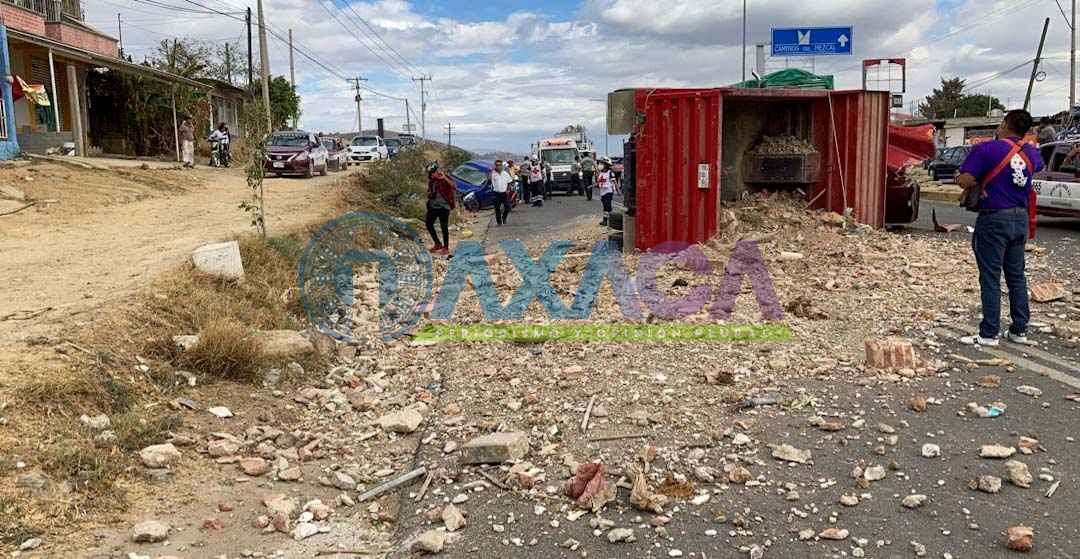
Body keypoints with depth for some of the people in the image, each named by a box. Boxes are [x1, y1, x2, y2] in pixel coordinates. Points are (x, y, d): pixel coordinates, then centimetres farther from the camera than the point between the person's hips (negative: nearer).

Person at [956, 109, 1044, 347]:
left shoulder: (987, 149, -13)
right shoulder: (1031, 153, 7)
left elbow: (963, 180, -22)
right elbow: (1038, 165, 32)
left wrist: (974, 185, -1)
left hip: (994, 219, -6)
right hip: (1021, 218, 6)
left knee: (990, 279, -2)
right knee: (1017, 276, 14)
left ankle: (989, 334, 0)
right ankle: (1019, 330, 21)